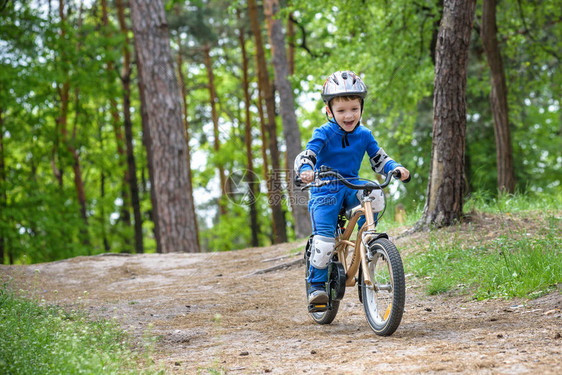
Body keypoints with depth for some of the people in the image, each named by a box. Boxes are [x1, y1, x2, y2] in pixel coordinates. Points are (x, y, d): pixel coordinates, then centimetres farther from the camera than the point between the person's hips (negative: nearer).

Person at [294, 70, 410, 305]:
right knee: (324, 238, -21)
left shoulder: (364, 135, 4)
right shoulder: (324, 133, -8)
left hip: (351, 187, 3)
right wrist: (306, 171, -42)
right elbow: (306, 155, -19)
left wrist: (397, 169, -11)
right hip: (325, 190, -3)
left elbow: (379, 160, 10)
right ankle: (316, 283, -4)